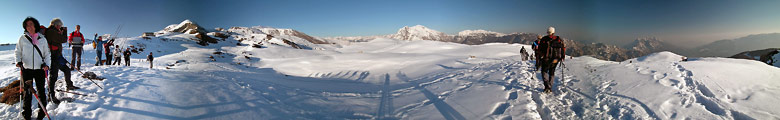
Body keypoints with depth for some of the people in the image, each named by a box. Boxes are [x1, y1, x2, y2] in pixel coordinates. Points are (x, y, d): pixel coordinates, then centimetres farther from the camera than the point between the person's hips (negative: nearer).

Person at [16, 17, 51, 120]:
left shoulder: (42, 39, 5)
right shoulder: (23, 38, 3)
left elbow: (47, 54, 10)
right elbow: (17, 51, 10)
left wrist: (46, 64, -5)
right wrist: (18, 61, -8)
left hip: (40, 69, 0)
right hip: (26, 69, 0)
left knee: (41, 91, 5)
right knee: (27, 92, 3)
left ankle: (42, 111, 17)